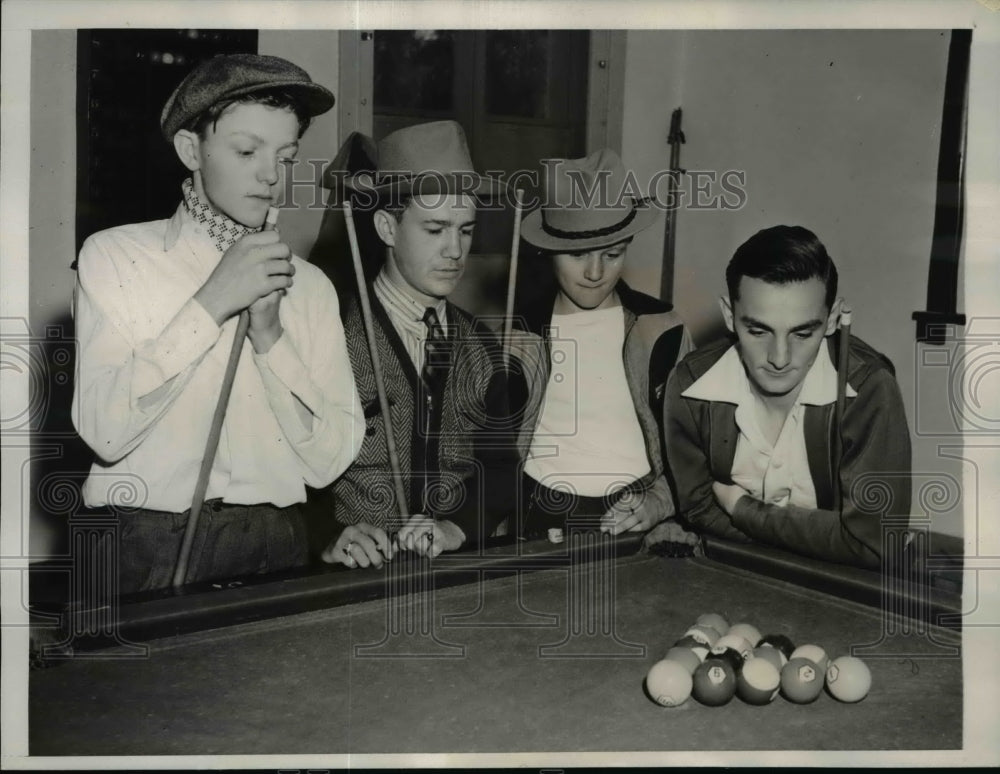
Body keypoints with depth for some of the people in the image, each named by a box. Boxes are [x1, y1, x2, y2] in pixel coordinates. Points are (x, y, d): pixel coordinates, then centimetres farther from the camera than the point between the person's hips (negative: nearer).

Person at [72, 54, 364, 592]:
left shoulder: (309, 285, 7)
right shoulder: (114, 255, 3)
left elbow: (328, 462, 0)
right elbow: (103, 431, -10)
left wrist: (270, 335, -9)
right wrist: (211, 304, -11)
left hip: (272, 548, 1)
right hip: (142, 547, 0)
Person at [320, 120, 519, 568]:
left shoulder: (479, 345, 10)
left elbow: (499, 467, 10)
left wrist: (457, 528, -7)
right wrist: (329, 540, -21)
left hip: (457, 570, 3)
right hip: (354, 578, -3)